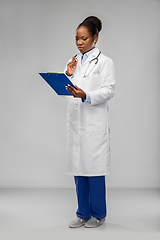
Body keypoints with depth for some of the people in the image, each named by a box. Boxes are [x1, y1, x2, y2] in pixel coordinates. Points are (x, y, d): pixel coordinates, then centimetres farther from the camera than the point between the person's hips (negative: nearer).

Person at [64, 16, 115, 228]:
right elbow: (65, 90, 16)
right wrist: (68, 75, -2)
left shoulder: (104, 62, -2)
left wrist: (86, 96, -25)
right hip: (75, 121, 5)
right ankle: (83, 213, 20)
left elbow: (108, 91, -10)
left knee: (94, 168, -1)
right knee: (78, 168, 9)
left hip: (94, 122, -5)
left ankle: (98, 214, 13)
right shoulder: (73, 62, 16)